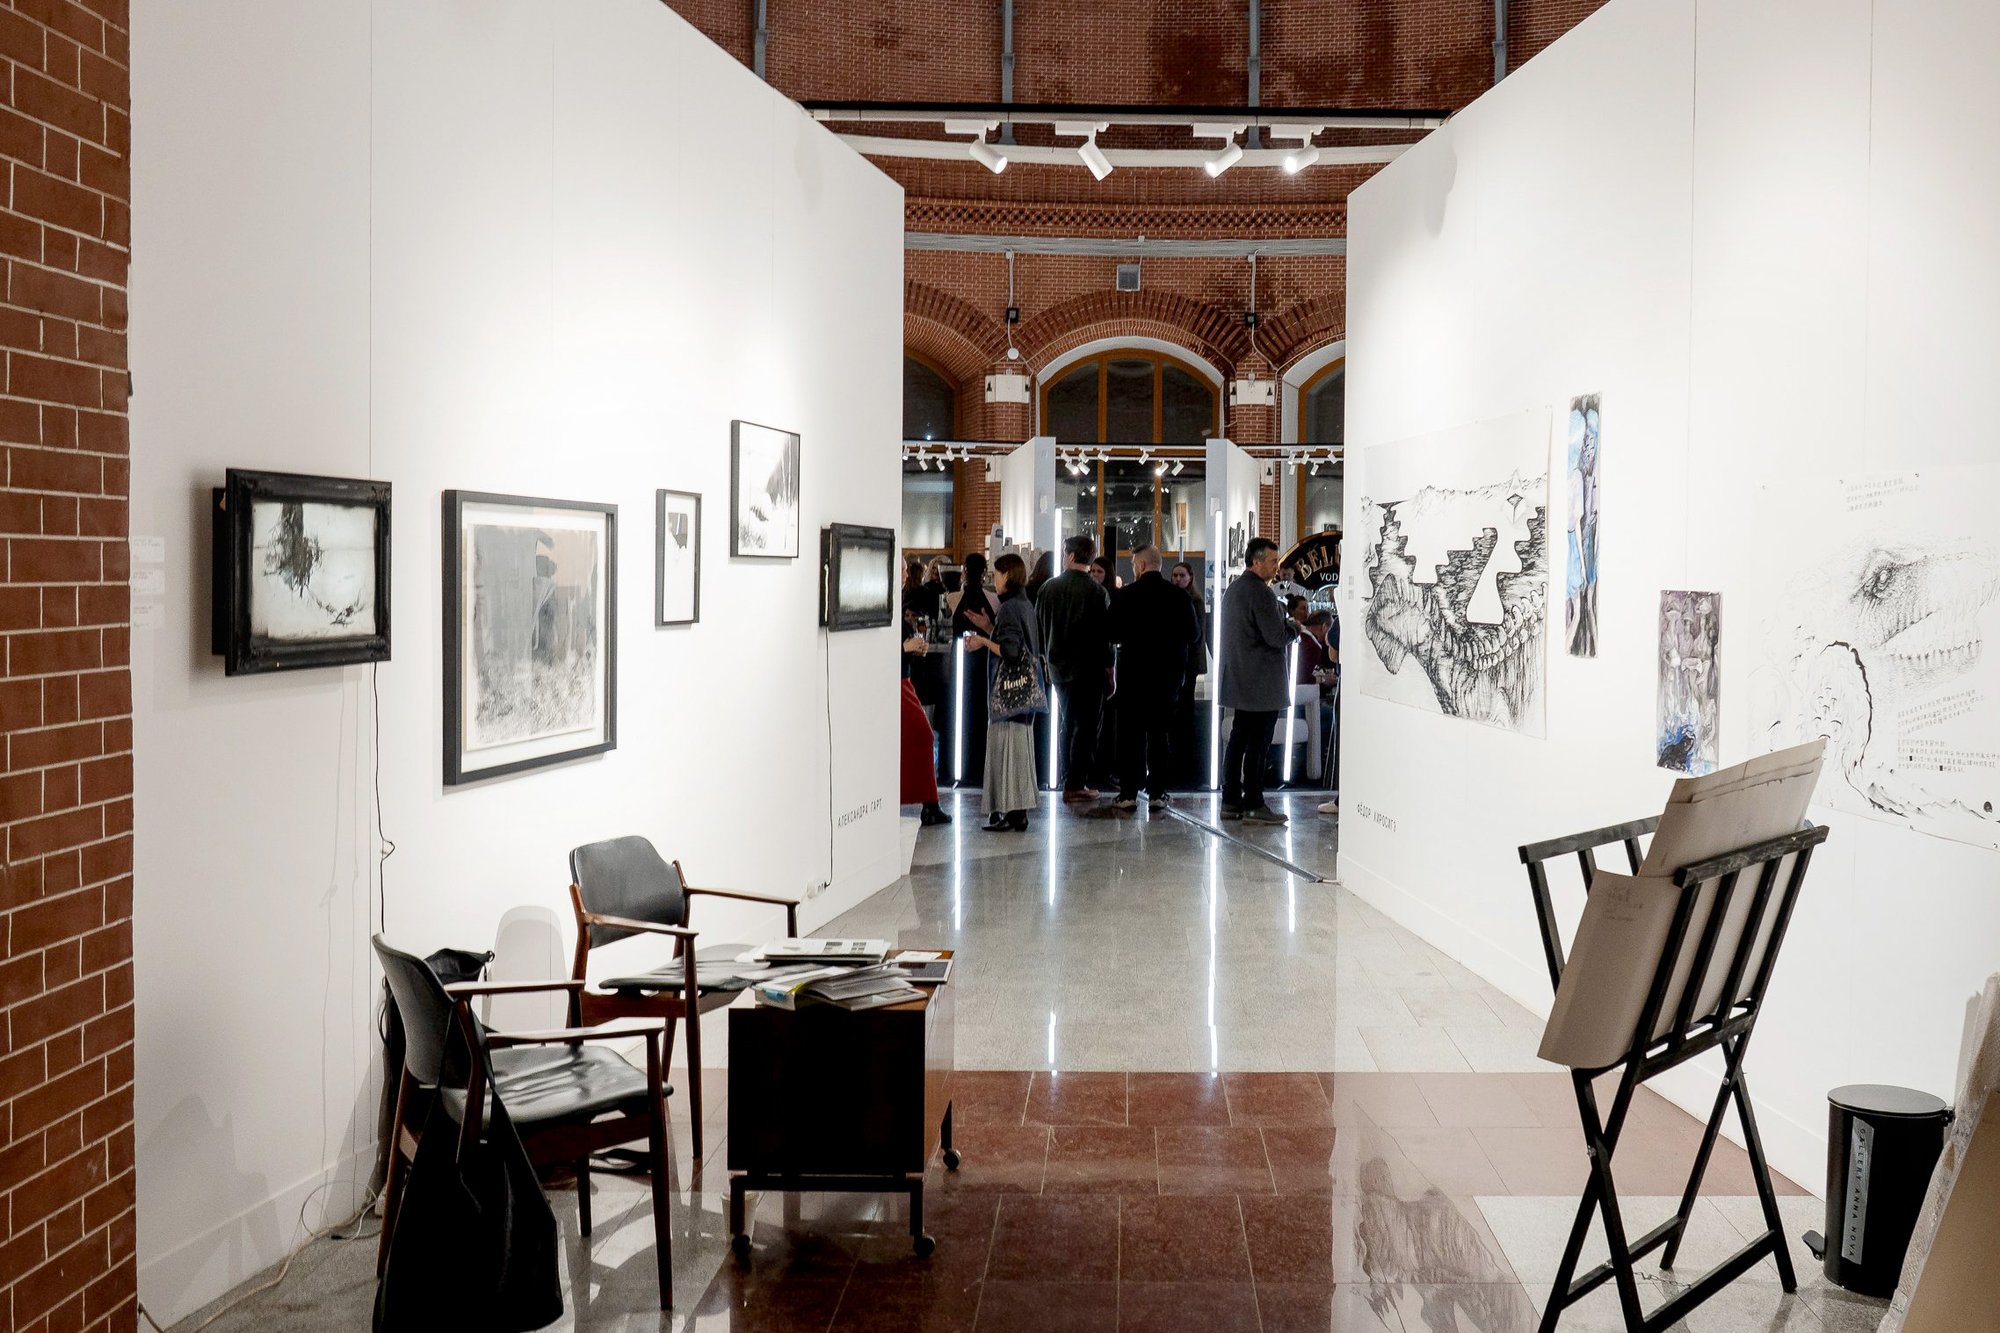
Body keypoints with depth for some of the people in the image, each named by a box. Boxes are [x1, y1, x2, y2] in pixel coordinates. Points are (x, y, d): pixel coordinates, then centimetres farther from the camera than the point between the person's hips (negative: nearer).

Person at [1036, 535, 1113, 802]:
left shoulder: (1048, 587, 1)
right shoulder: (1098, 592, -12)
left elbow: (1037, 626, 7)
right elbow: (1105, 633, -10)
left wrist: (1045, 658, 16)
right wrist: (1108, 667, -1)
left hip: (1058, 667, 5)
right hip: (1088, 669, -5)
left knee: (1068, 723, 18)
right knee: (1085, 725, 0)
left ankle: (1066, 778, 21)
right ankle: (1076, 784, -2)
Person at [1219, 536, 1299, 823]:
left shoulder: (1233, 589, 14)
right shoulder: (1260, 592, -17)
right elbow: (1276, 637, -19)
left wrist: (1284, 625, 18)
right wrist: (1294, 627, 1)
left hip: (1239, 679, 10)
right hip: (1262, 681, -10)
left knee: (1239, 740, 13)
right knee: (1257, 745, -5)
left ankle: (1231, 801, 16)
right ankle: (1253, 805, -2)